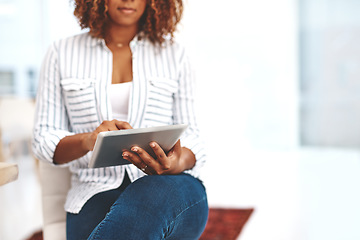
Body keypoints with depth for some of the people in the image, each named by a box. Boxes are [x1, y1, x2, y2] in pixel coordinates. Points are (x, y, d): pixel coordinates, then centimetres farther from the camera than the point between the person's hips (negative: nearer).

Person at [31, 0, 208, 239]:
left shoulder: (174, 54, 14)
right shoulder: (61, 53, 12)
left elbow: (190, 136, 10)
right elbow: (44, 141, 7)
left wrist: (179, 163, -15)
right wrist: (88, 140, -16)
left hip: (170, 190, 1)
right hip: (96, 190, 0)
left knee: (156, 196, -37)